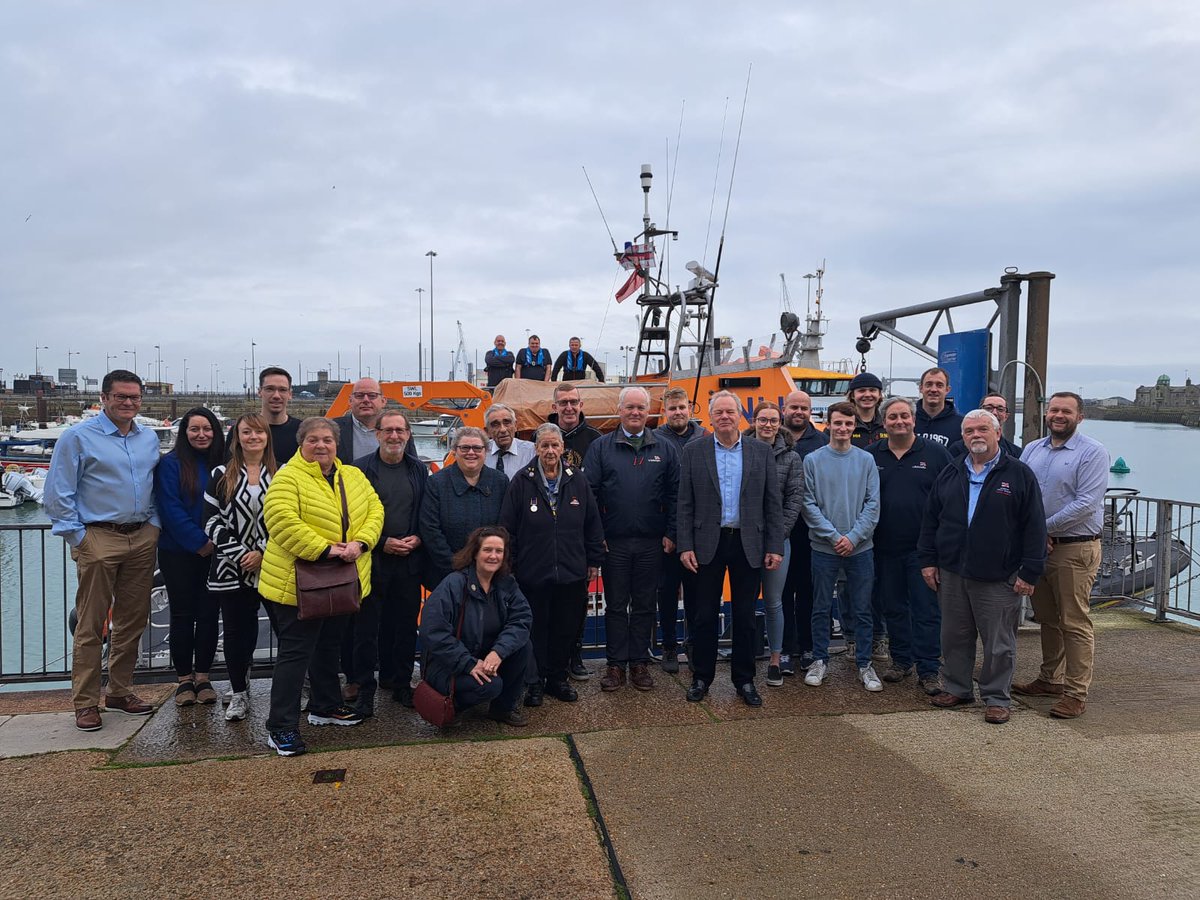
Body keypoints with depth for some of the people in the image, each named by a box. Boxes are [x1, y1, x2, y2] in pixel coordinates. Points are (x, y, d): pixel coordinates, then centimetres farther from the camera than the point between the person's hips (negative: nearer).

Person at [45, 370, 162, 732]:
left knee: (133, 620, 10)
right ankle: (85, 702, 8)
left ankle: (120, 691, 23)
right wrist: (77, 536, -10)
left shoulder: (149, 439, 12)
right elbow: (58, 494, -6)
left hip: (142, 538, 5)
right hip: (98, 539, -5)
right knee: (91, 625, -1)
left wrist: (154, 525, 8)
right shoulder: (78, 437, -4)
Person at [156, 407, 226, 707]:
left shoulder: (222, 465, 6)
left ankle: (203, 677, 17)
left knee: (209, 614, 6)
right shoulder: (171, 464, -5)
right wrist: (200, 543, -15)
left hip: (215, 553, 3)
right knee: (182, 615, 5)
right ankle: (184, 679, 16)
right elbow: (171, 509, -11)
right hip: (179, 553, -3)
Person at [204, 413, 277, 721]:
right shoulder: (221, 475, 5)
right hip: (232, 567, 1)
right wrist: (239, 555, -9)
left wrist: (262, 552, -10)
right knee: (235, 629, 6)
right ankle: (239, 693, 20)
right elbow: (212, 522, 1)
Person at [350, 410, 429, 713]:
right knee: (366, 627, 3)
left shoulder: (419, 470, 7)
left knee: (406, 624, 10)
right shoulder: (360, 470, -4)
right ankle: (365, 688, 13)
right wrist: (382, 543, -12)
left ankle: (401, 682, 24)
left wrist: (417, 539, -7)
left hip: (409, 561, 3)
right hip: (371, 560, -3)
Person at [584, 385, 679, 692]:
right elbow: (589, 492, -2)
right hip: (614, 541, -1)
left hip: (651, 543, 1)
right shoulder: (600, 447, 2)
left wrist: (670, 534, -2)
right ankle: (616, 664, 16)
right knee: (615, 605, 7)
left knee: (644, 606, 9)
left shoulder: (664, 449, 6)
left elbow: (674, 494, 5)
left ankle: (640, 663, 20)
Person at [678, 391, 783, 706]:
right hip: (708, 543, 0)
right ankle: (701, 677, 21)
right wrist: (685, 546, -6)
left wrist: (775, 547, -2)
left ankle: (744, 680, 22)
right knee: (705, 615, 7)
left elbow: (773, 502, 3)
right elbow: (685, 504, 0)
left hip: (749, 545, 1)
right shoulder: (694, 452, 2)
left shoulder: (761, 452, 4)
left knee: (745, 617, 9)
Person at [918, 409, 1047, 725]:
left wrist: (1029, 572, -9)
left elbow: (1034, 527, -5)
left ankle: (997, 697, 19)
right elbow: (930, 519, 13)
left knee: (999, 642, 5)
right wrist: (928, 560, 7)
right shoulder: (950, 474, 9)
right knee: (954, 637, 13)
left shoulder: (1019, 474, -2)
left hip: (998, 579, -4)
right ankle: (956, 688, 28)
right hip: (951, 574, 4)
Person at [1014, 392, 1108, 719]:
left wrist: (1043, 528, -14)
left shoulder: (1093, 452, -7)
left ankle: (1075, 693, 6)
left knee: (1074, 624, -2)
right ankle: (1050, 679, 29)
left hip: (1074, 548, -6)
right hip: (1036, 546, 6)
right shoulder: (1032, 450, 11)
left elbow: (1086, 504, -16)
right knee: (1047, 619, 16)